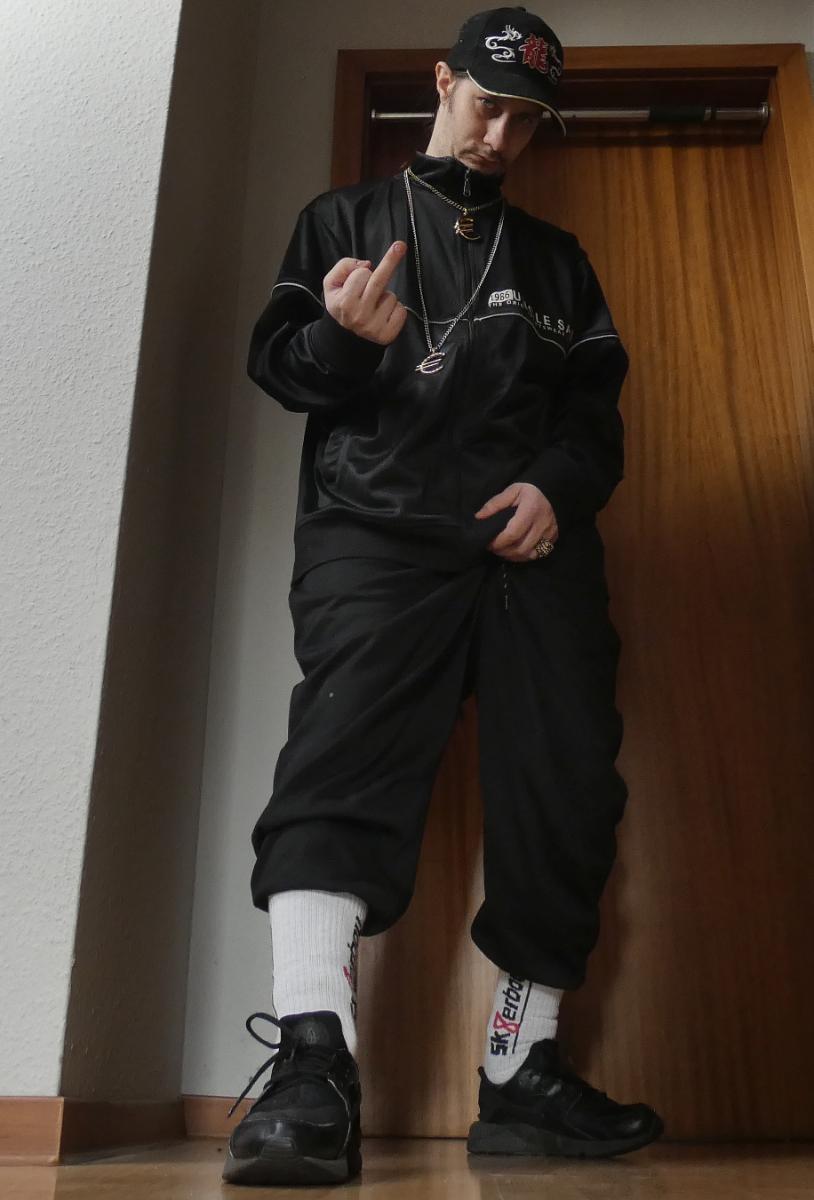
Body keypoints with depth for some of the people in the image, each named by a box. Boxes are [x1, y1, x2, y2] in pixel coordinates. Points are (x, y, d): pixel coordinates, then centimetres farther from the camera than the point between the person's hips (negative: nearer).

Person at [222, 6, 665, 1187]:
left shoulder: (556, 256, 28)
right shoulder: (343, 218, 22)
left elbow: (598, 410, 19)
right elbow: (277, 361, 12)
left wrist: (560, 485, -3)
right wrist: (343, 338, -11)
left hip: (536, 545, 3)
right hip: (376, 530, -2)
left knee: (564, 786, -6)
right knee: (347, 746, -25)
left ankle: (524, 1074, 5)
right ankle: (313, 1059, -30)